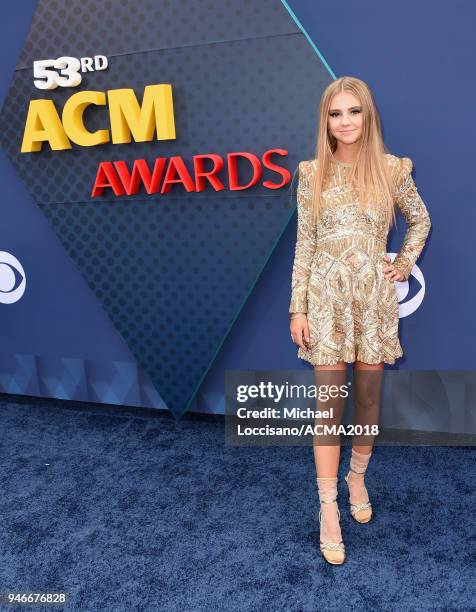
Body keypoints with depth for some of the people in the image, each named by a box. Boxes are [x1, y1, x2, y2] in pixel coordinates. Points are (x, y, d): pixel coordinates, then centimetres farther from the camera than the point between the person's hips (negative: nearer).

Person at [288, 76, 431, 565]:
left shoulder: (391, 169, 0)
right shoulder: (312, 174, 1)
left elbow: (420, 220, 16)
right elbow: (304, 244, 0)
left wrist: (404, 265, 5)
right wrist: (297, 308, -3)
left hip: (374, 298, 1)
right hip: (326, 297, -1)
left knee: (368, 397, 11)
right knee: (329, 402, 0)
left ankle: (357, 478, 35)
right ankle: (328, 510, 10)